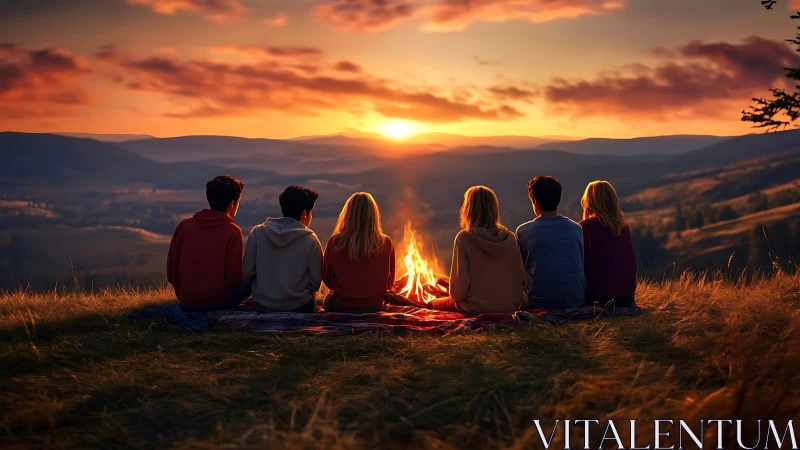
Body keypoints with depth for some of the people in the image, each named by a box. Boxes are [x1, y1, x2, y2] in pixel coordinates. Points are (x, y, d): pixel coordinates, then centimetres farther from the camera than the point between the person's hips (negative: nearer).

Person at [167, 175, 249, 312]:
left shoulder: (184, 225, 2)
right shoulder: (232, 231, -10)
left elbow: (171, 272, 4)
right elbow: (235, 277, -9)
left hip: (185, 303, 6)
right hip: (216, 301, -6)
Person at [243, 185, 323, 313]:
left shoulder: (257, 232, -6)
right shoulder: (311, 241, -11)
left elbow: (247, 272, -3)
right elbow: (315, 283, -7)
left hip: (261, 306, 2)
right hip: (298, 307, -2)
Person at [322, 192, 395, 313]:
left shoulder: (335, 242, -14)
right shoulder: (386, 243, -11)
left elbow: (326, 278, 1)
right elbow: (390, 283, 1)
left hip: (342, 307, -2)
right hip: (374, 307, 2)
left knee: (328, 299, 33)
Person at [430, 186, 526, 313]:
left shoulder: (464, 238, -15)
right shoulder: (510, 237, -4)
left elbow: (460, 283, -16)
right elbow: (522, 277, 0)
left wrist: (456, 296, 6)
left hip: (478, 307, -4)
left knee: (436, 303, 25)